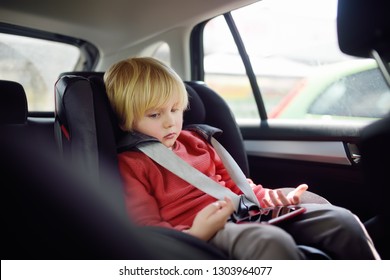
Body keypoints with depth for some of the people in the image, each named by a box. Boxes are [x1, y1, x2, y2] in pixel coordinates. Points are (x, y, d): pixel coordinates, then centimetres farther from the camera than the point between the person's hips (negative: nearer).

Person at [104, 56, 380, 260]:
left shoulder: (193, 141, 23)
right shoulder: (129, 165, 3)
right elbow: (147, 229, -7)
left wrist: (265, 197, 8)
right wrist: (194, 235, -26)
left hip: (242, 214, 7)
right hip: (193, 230, -7)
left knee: (342, 220, -8)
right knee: (273, 242, -39)